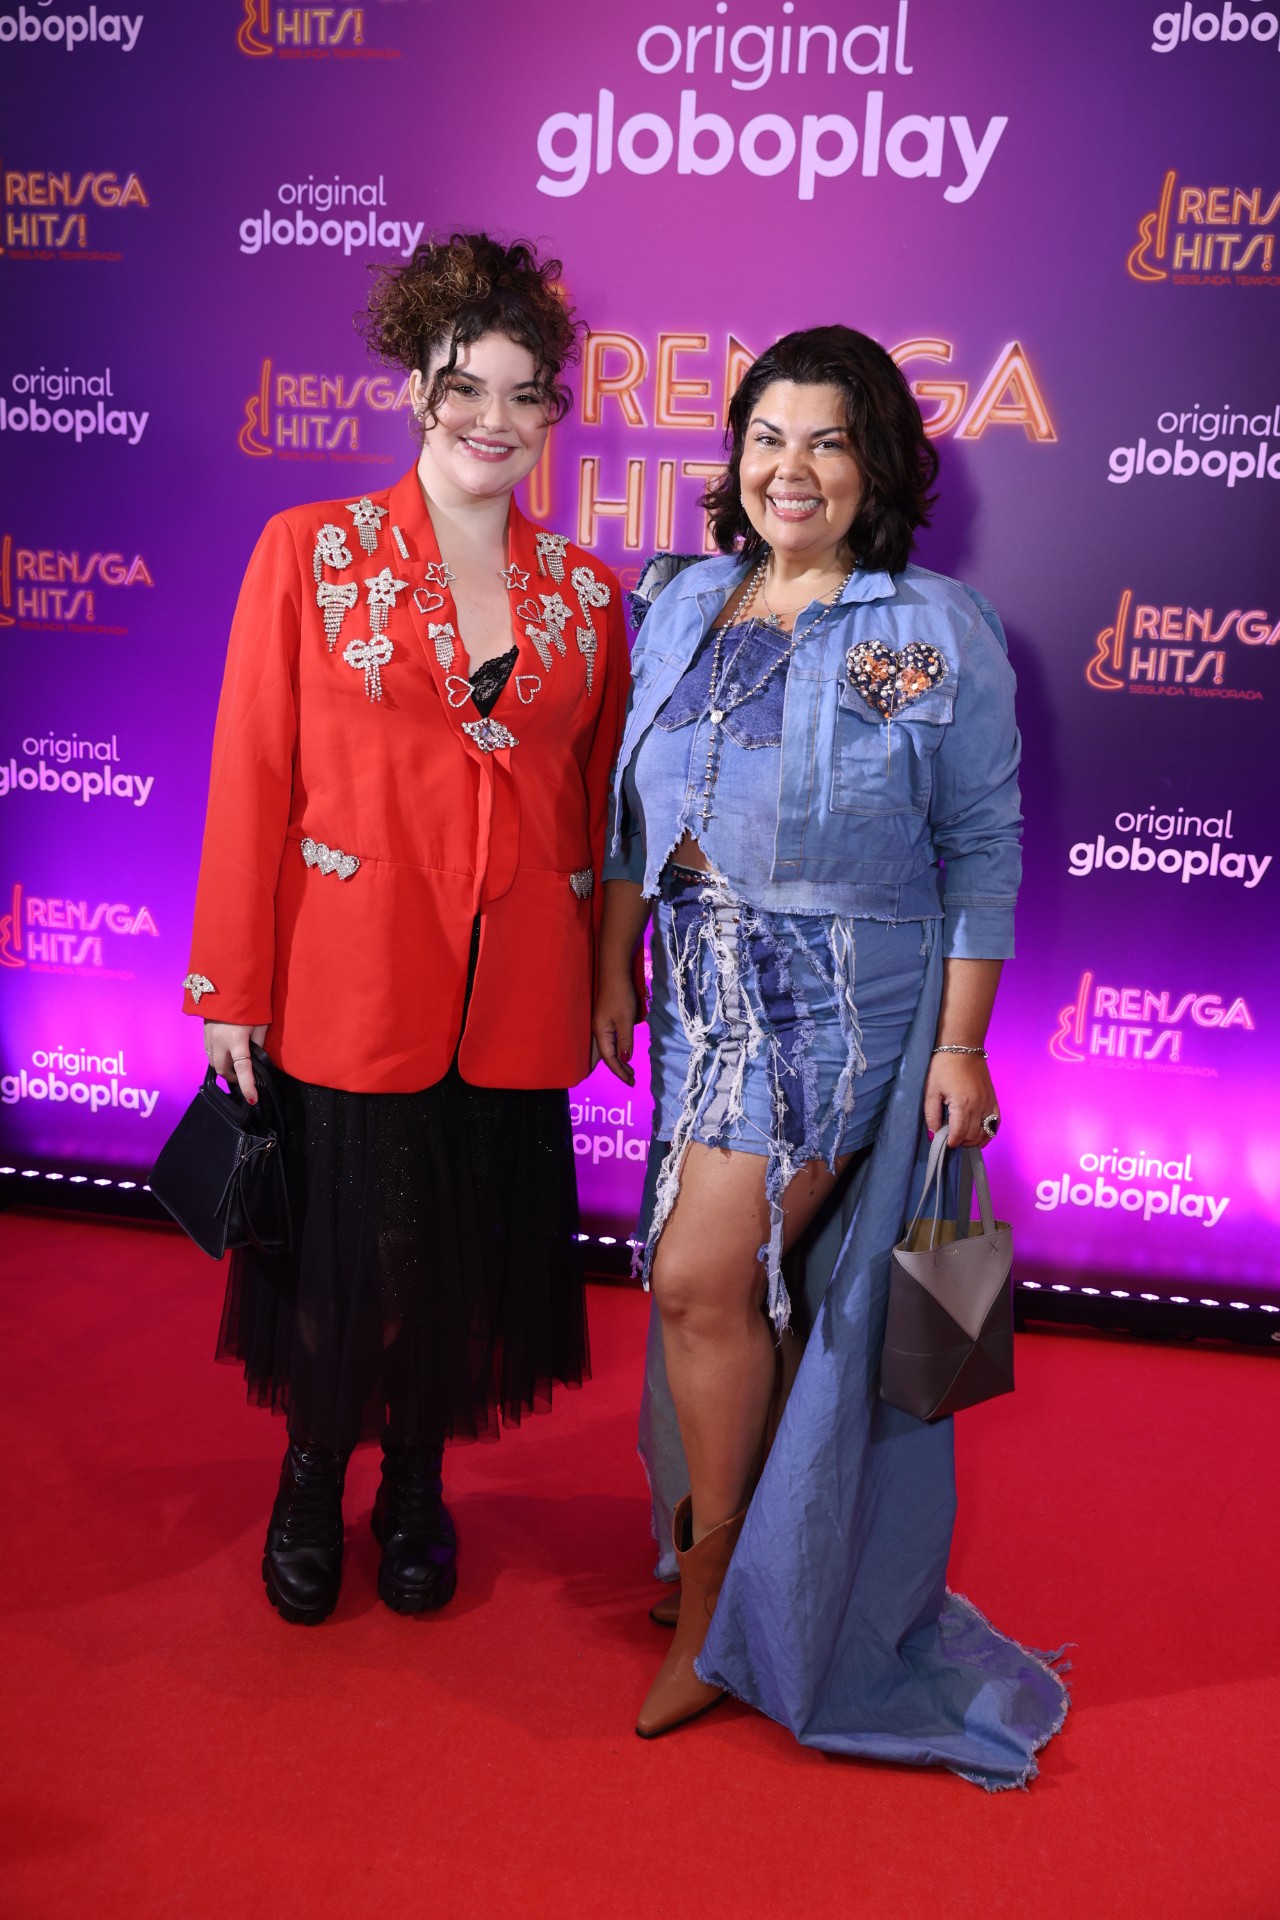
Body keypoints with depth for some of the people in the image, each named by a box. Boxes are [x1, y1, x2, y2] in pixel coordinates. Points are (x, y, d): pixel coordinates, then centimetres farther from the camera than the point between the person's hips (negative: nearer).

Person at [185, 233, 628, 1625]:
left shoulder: (585, 592, 7)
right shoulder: (309, 550, -1)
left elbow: (598, 804, 10)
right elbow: (250, 776, -3)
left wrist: (599, 985, 10)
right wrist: (233, 987, -5)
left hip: (518, 992, 3)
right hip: (349, 975, -2)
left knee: (474, 1250, 13)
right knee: (344, 1244, 10)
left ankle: (416, 1484, 39)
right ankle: (312, 1480, 39)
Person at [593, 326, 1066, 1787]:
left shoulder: (939, 635, -4)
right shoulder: (679, 607, 9)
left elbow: (981, 854, -5)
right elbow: (631, 810, 14)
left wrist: (959, 1046, -8)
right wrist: (614, 970, 13)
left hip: (842, 1001, -5)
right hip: (701, 985, 5)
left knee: (701, 1280, -8)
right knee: (742, 1284, 12)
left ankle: (714, 1610, 15)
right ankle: (729, 1540, 36)